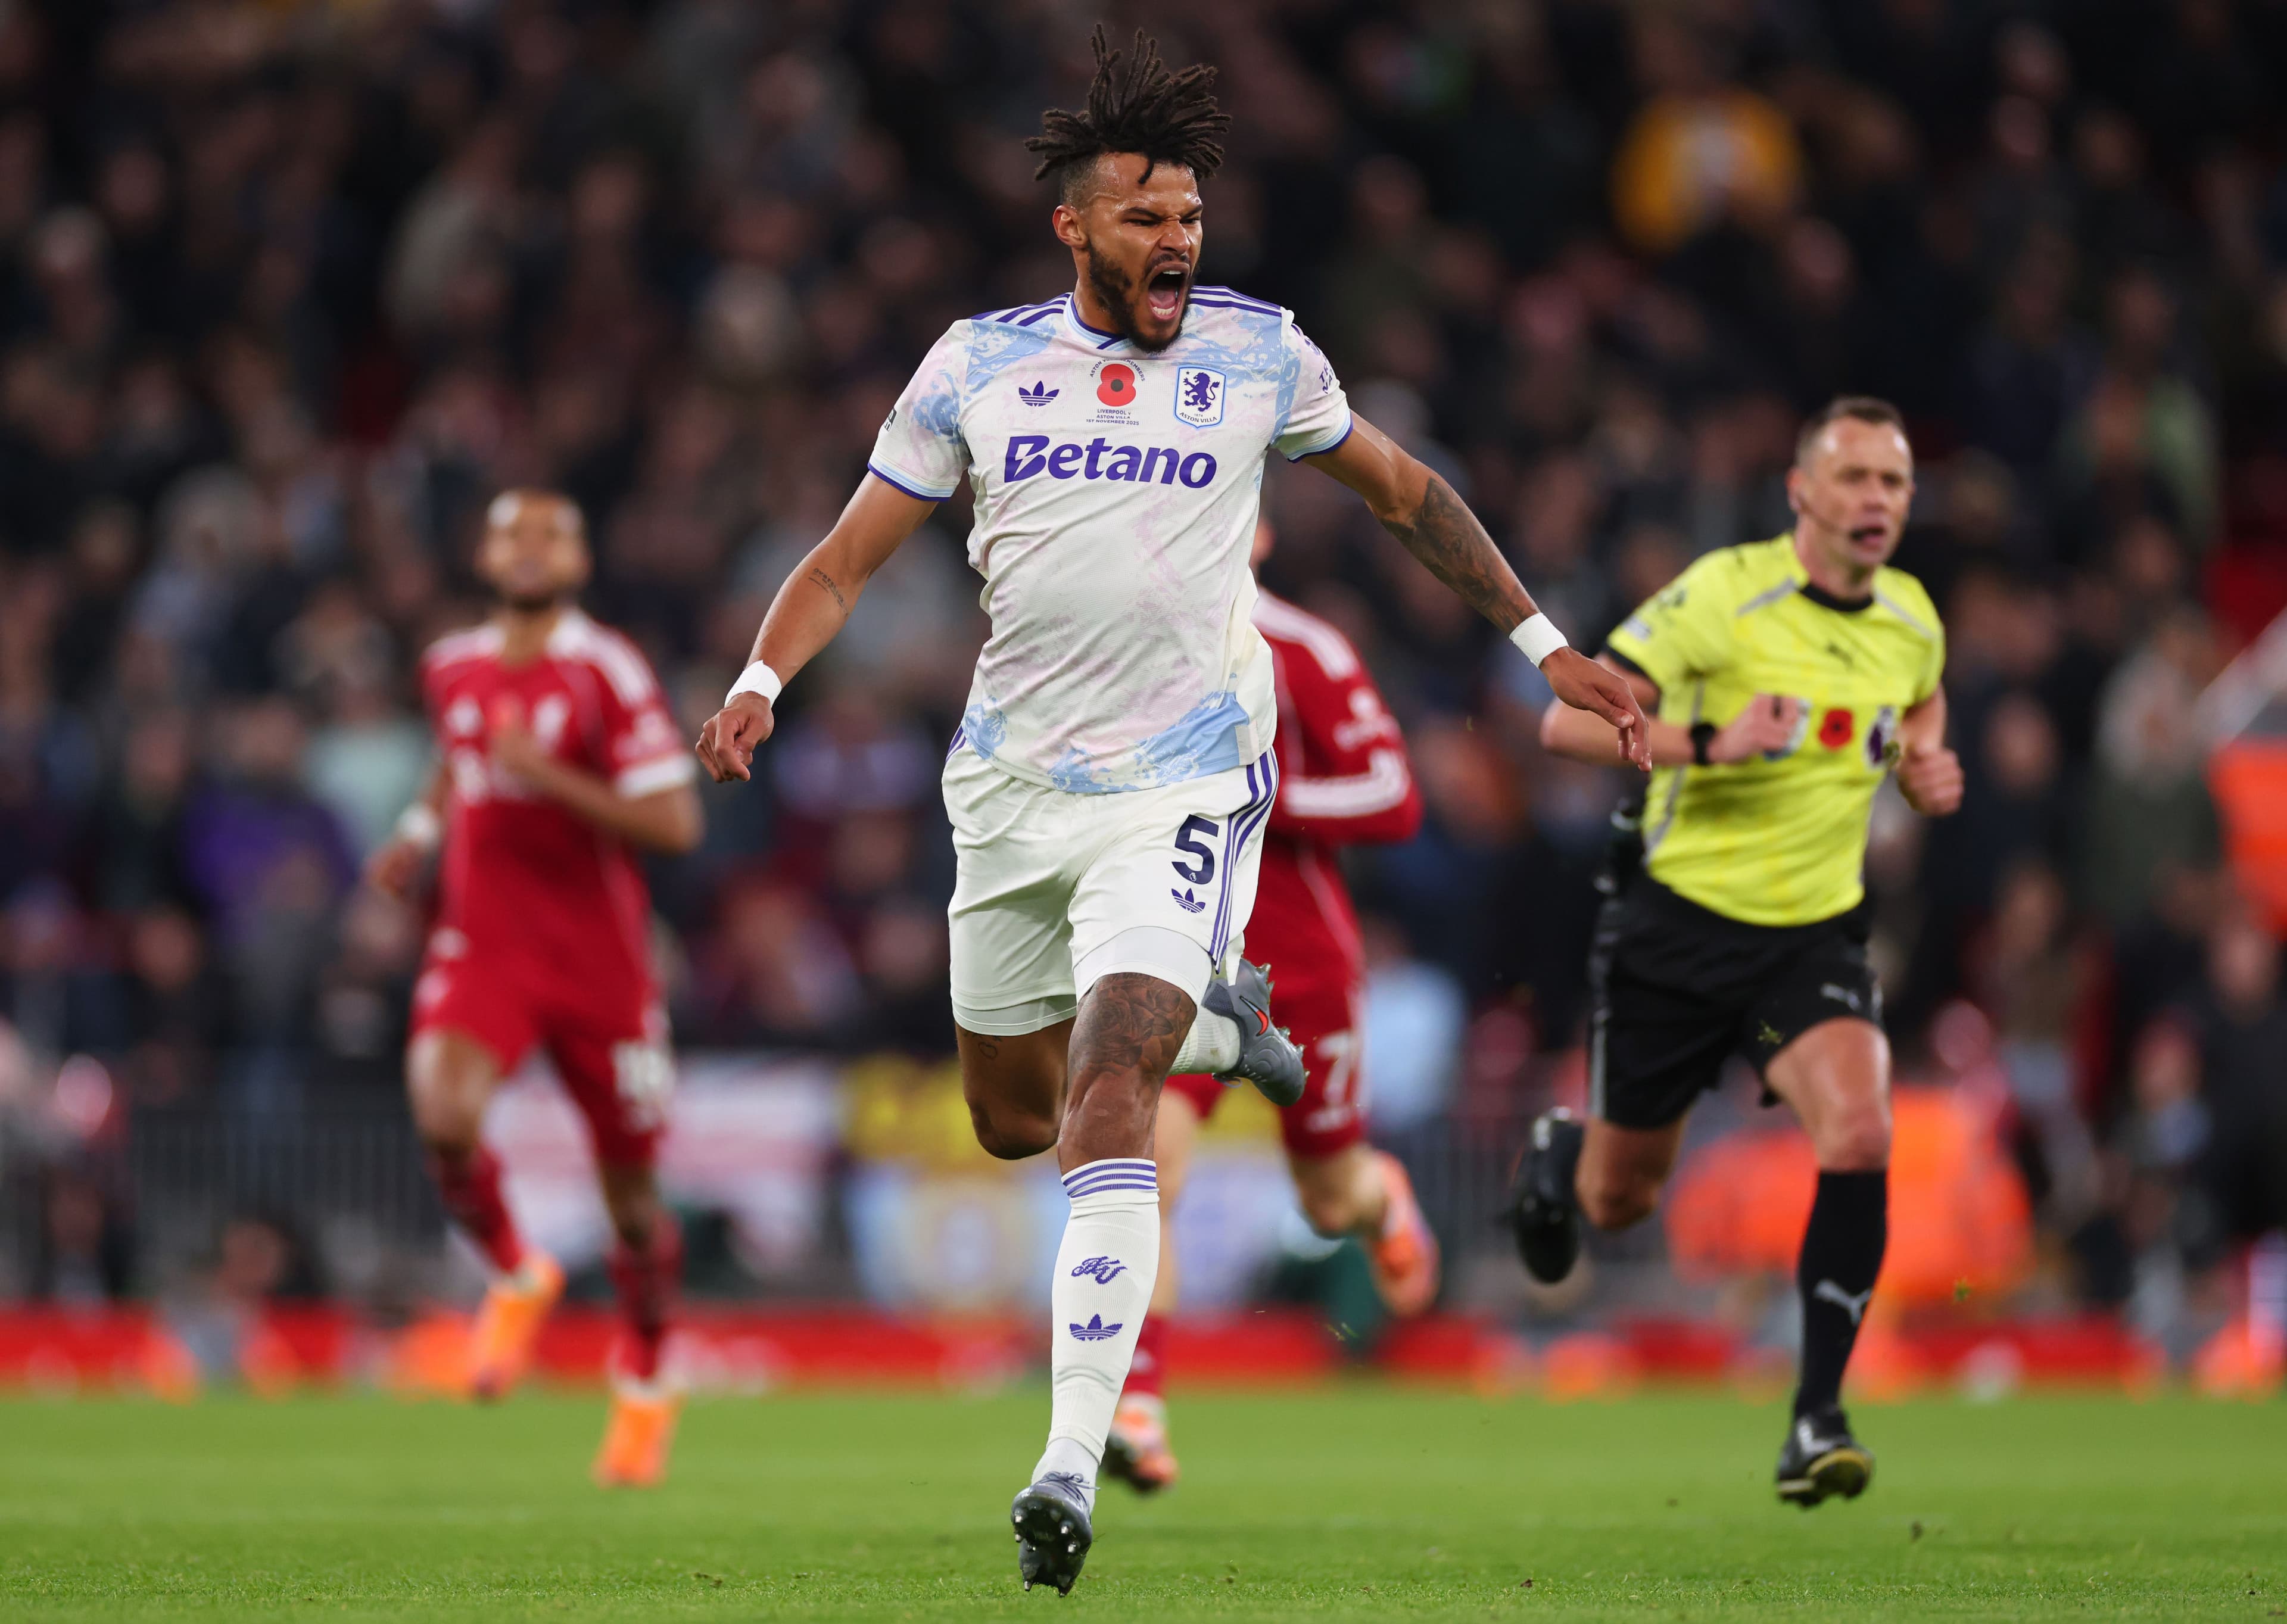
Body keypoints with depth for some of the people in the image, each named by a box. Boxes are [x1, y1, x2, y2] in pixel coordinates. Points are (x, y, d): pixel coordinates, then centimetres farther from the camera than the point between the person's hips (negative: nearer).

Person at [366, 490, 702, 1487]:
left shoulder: (606, 673, -10)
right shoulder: (453, 669, 6)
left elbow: (674, 824, -16)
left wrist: (548, 776, -24)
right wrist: (423, 829, 12)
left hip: (598, 962, -2)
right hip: (482, 947, 3)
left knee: (631, 1190, 7)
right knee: (444, 1116, -27)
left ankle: (645, 1385, 32)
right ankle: (514, 1277, 3)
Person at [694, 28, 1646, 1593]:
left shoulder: (1258, 352, -1)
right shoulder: (978, 364, 1)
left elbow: (1401, 487, 14)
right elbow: (849, 557, 4)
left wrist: (1546, 646, 14)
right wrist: (761, 683, -14)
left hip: (1180, 786, -3)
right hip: (1013, 785, 3)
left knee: (1105, 1103, -20)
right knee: (1012, 1116, 15)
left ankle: (1074, 1464, -23)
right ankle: (1211, 1016, 48)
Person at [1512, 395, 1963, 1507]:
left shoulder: (1911, 620, 1)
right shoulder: (1724, 593, -15)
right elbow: (1566, 720, -18)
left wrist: (1928, 769, 1)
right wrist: (1709, 740, -32)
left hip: (1816, 931, 3)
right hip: (1680, 920, -3)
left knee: (1859, 1136, -25)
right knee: (1618, 1199, 10)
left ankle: (1816, 1419, -19)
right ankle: (1559, 1158, 50)